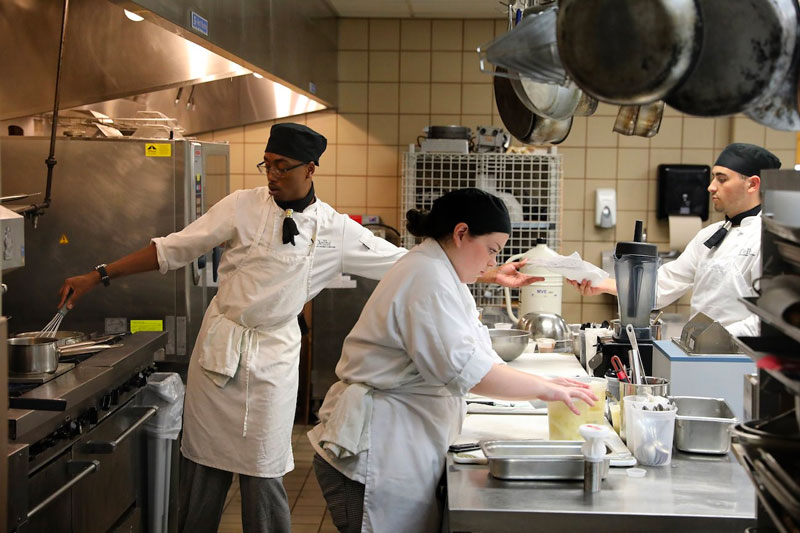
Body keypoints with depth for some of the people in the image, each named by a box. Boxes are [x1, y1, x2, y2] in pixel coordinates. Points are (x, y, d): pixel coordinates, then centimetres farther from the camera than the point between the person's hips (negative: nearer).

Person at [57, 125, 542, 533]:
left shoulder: (336, 231, -3)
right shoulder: (243, 208, -4)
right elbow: (173, 250, -2)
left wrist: (489, 275, -4)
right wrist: (99, 277, -5)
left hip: (274, 355, 0)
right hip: (220, 345, 1)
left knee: (263, 473, 3)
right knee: (204, 461, 9)